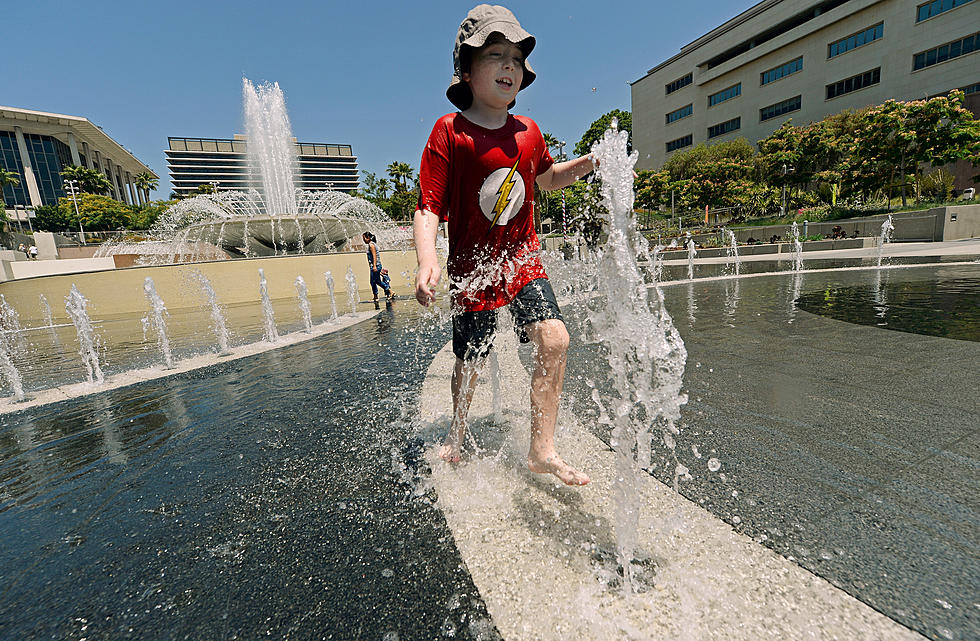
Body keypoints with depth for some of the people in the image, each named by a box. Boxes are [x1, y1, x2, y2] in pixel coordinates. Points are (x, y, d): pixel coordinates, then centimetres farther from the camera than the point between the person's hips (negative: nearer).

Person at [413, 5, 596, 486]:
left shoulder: (528, 133, 6)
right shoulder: (449, 132, -8)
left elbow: (545, 178, 25)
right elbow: (428, 209, -14)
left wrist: (583, 165, 7)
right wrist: (427, 261, -32)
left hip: (522, 259, 4)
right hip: (472, 267, -3)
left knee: (554, 338, -17)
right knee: (469, 364, 8)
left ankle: (542, 450, 1)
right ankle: (457, 434, 41)